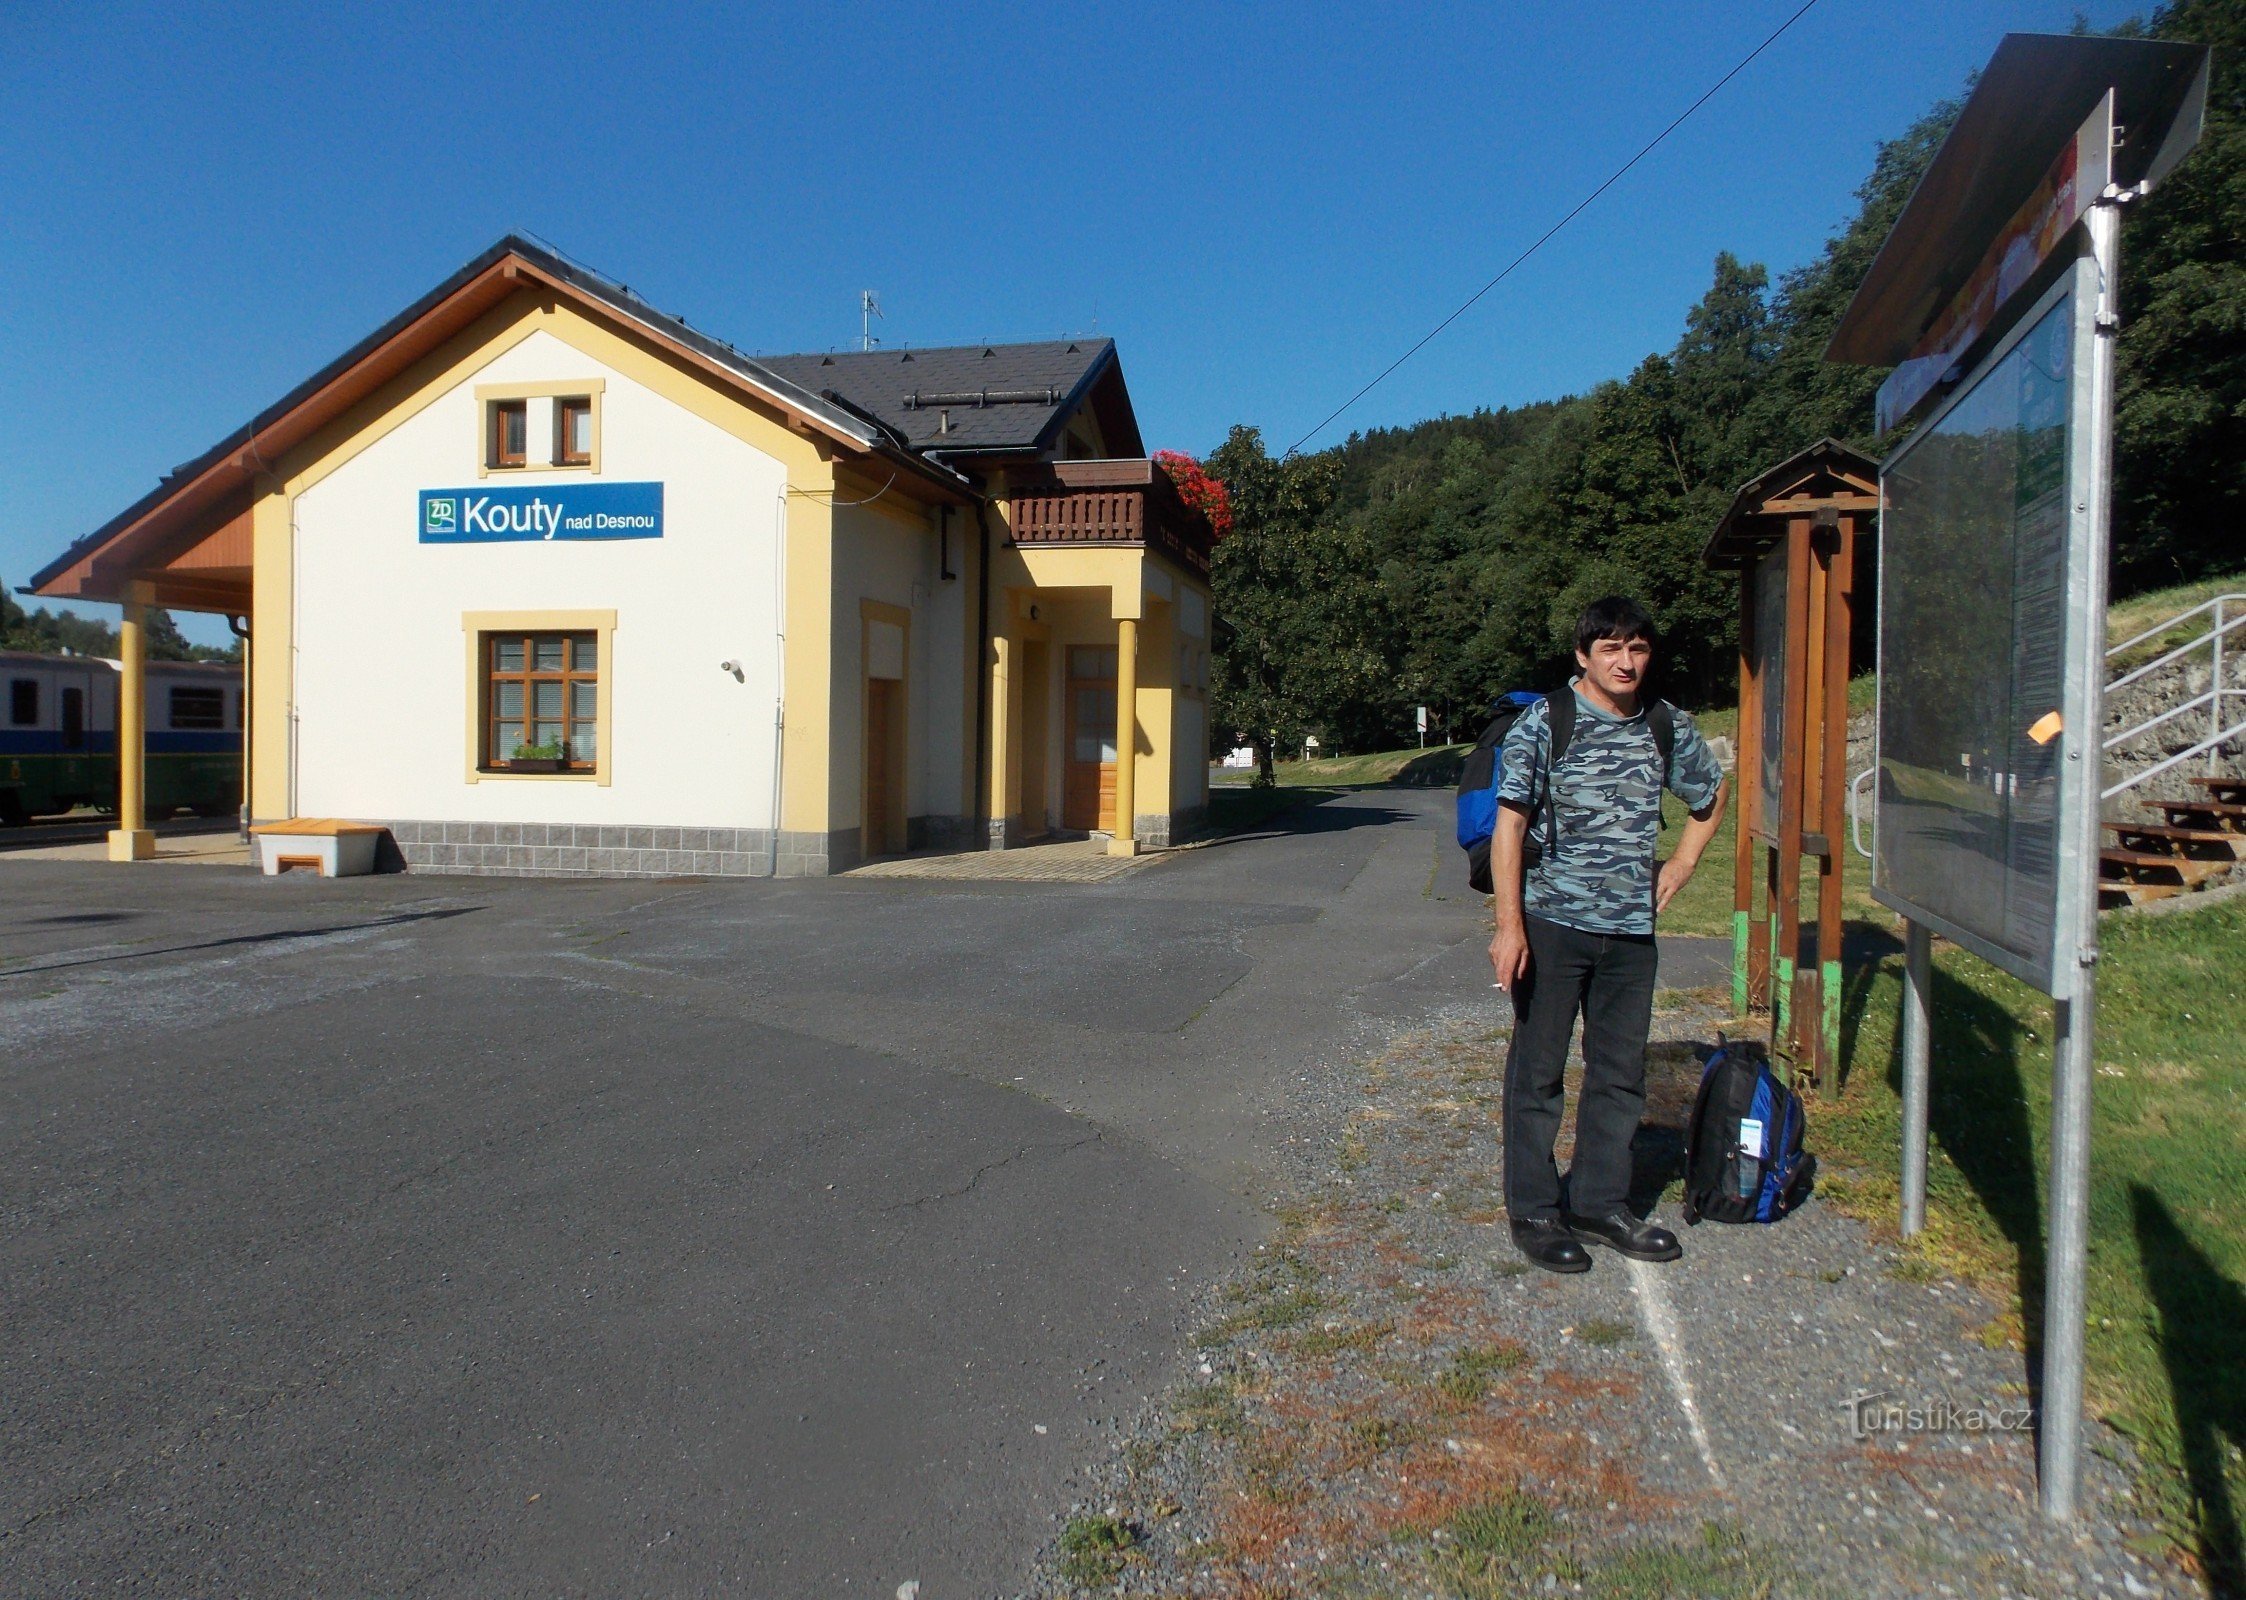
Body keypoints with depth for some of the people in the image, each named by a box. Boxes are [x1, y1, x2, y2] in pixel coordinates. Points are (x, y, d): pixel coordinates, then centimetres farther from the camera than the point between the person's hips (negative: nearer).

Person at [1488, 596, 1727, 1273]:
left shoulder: (1669, 726, 7)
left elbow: (1712, 796, 26)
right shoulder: (1544, 723, -7)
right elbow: (1510, 825, -10)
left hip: (1632, 928, 5)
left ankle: (1602, 1203, 27)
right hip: (1552, 922, -4)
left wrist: (1680, 865, 13)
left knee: (1621, 1072, 12)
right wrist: (1510, 926, -16)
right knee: (1538, 1069, 4)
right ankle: (1533, 1211, 16)